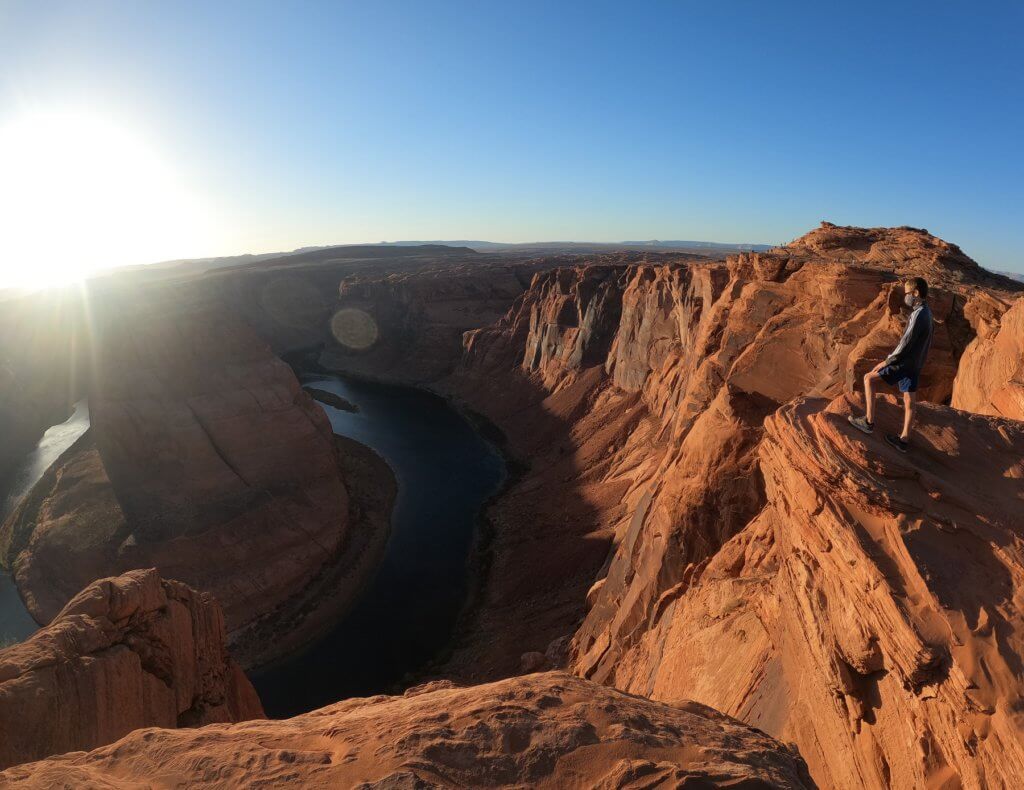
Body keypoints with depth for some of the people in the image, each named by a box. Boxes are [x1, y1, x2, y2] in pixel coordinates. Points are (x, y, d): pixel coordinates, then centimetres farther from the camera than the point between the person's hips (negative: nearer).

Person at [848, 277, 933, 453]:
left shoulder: (918, 314, -20)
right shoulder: (926, 312, 10)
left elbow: (905, 344, -22)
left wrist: (886, 361, -14)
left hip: (905, 362, -9)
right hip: (915, 364, 9)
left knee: (869, 378, -1)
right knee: (909, 401, 11)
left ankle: (869, 421, 0)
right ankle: (904, 439, 18)